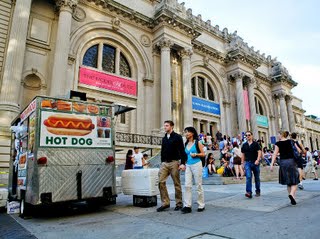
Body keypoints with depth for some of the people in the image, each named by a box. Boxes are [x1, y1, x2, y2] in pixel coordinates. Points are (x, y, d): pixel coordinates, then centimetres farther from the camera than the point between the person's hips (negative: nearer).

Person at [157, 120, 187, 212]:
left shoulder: (177, 137, -3)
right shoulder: (164, 138, 14)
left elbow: (182, 151, -8)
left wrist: (183, 163, -15)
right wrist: (162, 162, 16)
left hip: (174, 162, -5)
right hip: (164, 163, 6)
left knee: (177, 183, 3)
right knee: (161, 181, -4)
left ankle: (179, 204, 16)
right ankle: (165, 203, 5)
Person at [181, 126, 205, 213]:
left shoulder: (197, 142, -2)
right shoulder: (186, 144, 12)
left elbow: (203, 154, -1)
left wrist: (195, 154, -16)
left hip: (196, 165, -5)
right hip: (188, 165, 5)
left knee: (198, 185, 4)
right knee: (187, 185, -3)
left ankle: (201, 205, 17)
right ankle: (187, 206, 1)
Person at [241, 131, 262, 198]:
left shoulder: (256, 144, 0)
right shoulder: (244, 145, 8)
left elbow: (259, 152, -7)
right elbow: (243, 154, 13)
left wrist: (257, 160, -21)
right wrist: (242, 162, 9)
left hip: (255, 163, -1)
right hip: (247, 163, 1)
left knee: (257, 178, 11)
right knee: (248, 177, -13)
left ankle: (258, 191, 26)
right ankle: (249, 192, -16)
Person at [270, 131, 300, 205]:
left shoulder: (278, 143, 0)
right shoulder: (291, 141, 5)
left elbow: (275, 154, -9)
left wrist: (272, 164, -14)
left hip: (283, 162, 1)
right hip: (291, 161, 0)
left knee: (288, 181, 14)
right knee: (294, 181, 3)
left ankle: (293, 198, 18)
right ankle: (292, 194, -22)